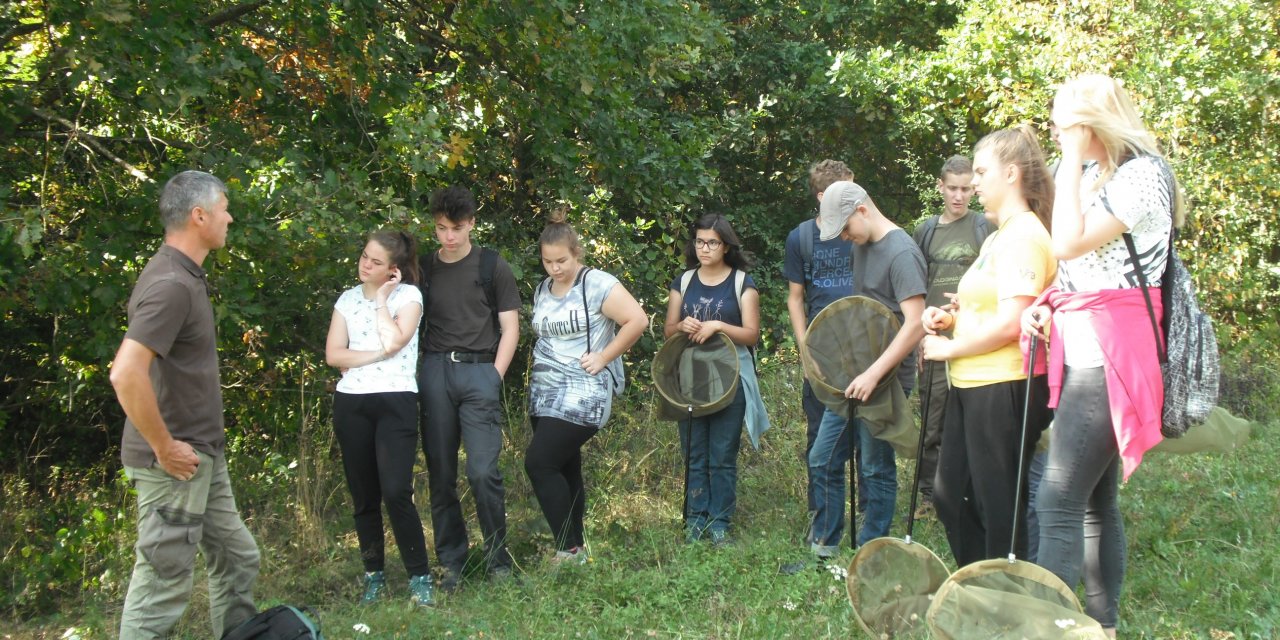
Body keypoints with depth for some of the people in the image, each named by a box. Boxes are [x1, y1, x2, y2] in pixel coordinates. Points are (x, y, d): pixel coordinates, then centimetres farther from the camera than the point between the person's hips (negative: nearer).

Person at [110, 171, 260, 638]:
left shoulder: (186, 276, 11)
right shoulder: (170, 284, -20)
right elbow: (126, 374, -31)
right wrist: (165, 448, -22)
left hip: (204, 458, 10)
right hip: (176, 464, -10)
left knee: (237, 561, 18)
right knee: (163, 585, -2)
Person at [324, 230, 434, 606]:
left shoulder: (408, 295, 0)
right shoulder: (348, 299, 11)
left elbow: (394, 341, -16)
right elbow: (333, 355, 2)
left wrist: (382, 298, -6)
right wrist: (377, 355, -10)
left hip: (395, 401, -4)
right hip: (350, 403, 4)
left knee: (396, 492, -15)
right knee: (363, 496, 8)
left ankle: (419, 578, -6)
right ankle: (374, 578, 20)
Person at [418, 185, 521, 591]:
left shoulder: (492, 266, 6)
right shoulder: (423, 268, 13)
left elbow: (510, 328, 6)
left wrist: (494, 377, -4)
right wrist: (413, 376, 2)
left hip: (479, 371, -3)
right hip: (434, 371, 3)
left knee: (483, 471, -12)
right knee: (441, 474, 4)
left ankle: (498, 558, 3)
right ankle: (451, 562, 13)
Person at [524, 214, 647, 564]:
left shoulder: (597, 285, -10)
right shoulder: (542, 290, 13)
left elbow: (638, 320, -16)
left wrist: (603, 357, -13)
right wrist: (541, 364, 11)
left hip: (581, 395, -8)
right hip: (544, 394, 8)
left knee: (540, 463, -15)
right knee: (564, 470, 10)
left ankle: (570, 549, -7)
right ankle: (574, 549, 17)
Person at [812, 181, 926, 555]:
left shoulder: (902, 253, -17)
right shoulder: (862, 246, 11)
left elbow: (915, 324, -24)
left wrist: (874, 374, -27)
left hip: (886, 380, -9)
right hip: (852, 375, 9)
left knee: (876, 469, 2)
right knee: (822, 460, 9)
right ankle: (824, 548, 19)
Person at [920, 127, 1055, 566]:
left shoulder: (1023, 236, -16)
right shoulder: (999, 236, 17)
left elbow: (1010, 322, -24)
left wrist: (950, 347, -13)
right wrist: (951, 316, 7)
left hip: (1005, 387, -11)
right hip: (972, 386, 11)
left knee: (999, 508, -1)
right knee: (951, 496, 16)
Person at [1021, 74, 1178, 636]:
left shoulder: (1141, 173, -11)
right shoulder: (1096, 177, 18)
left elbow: (1070, 243, -21)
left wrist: (1073, 162, -14)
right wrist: (1045, 304, 6)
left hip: (1110, 354, -10)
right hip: (1082, 351, 10)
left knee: (1058, 504, -15)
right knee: (1095, 502, 13)